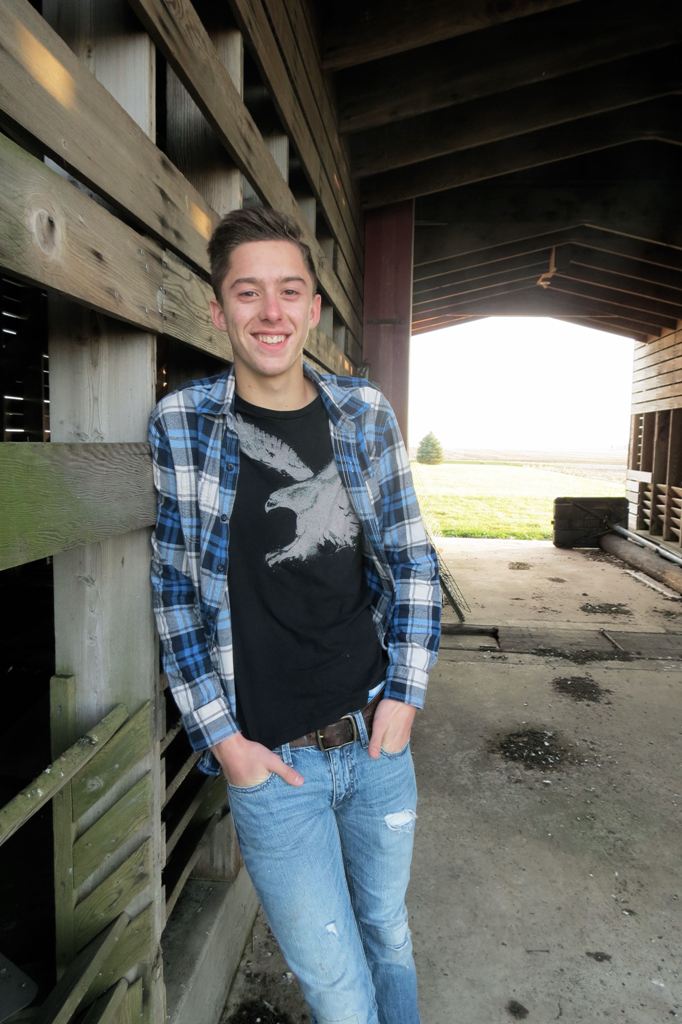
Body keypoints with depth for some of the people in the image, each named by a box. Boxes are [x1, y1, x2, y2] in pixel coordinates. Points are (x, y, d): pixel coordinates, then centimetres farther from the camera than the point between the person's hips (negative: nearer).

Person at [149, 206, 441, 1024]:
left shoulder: (365, 413, -1)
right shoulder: (180, 424, -8)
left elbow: (411, 558, 3)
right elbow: (175, 593, -4)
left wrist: (404, 693, -2)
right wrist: (222, 738, -6)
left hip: (379, 739, 3)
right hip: (268, 759, -2)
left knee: (390, 934, 25)